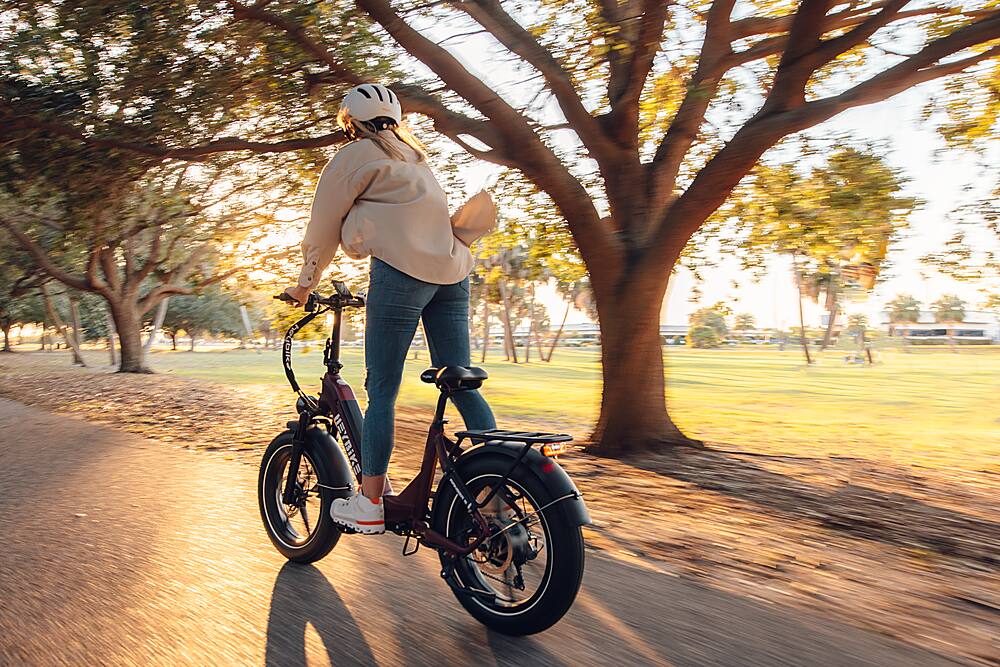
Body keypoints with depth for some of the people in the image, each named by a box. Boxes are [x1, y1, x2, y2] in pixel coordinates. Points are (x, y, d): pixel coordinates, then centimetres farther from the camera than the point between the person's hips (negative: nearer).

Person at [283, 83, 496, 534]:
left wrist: (305, 284, 20)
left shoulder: (354, 156, 7)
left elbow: (323, 228, 9)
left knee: (382, 391, -1)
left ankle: (370, 505, 6)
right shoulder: (414, 158, 29)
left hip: (400, 272, -7)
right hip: (451, 272, 7)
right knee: (460, 384, 8)